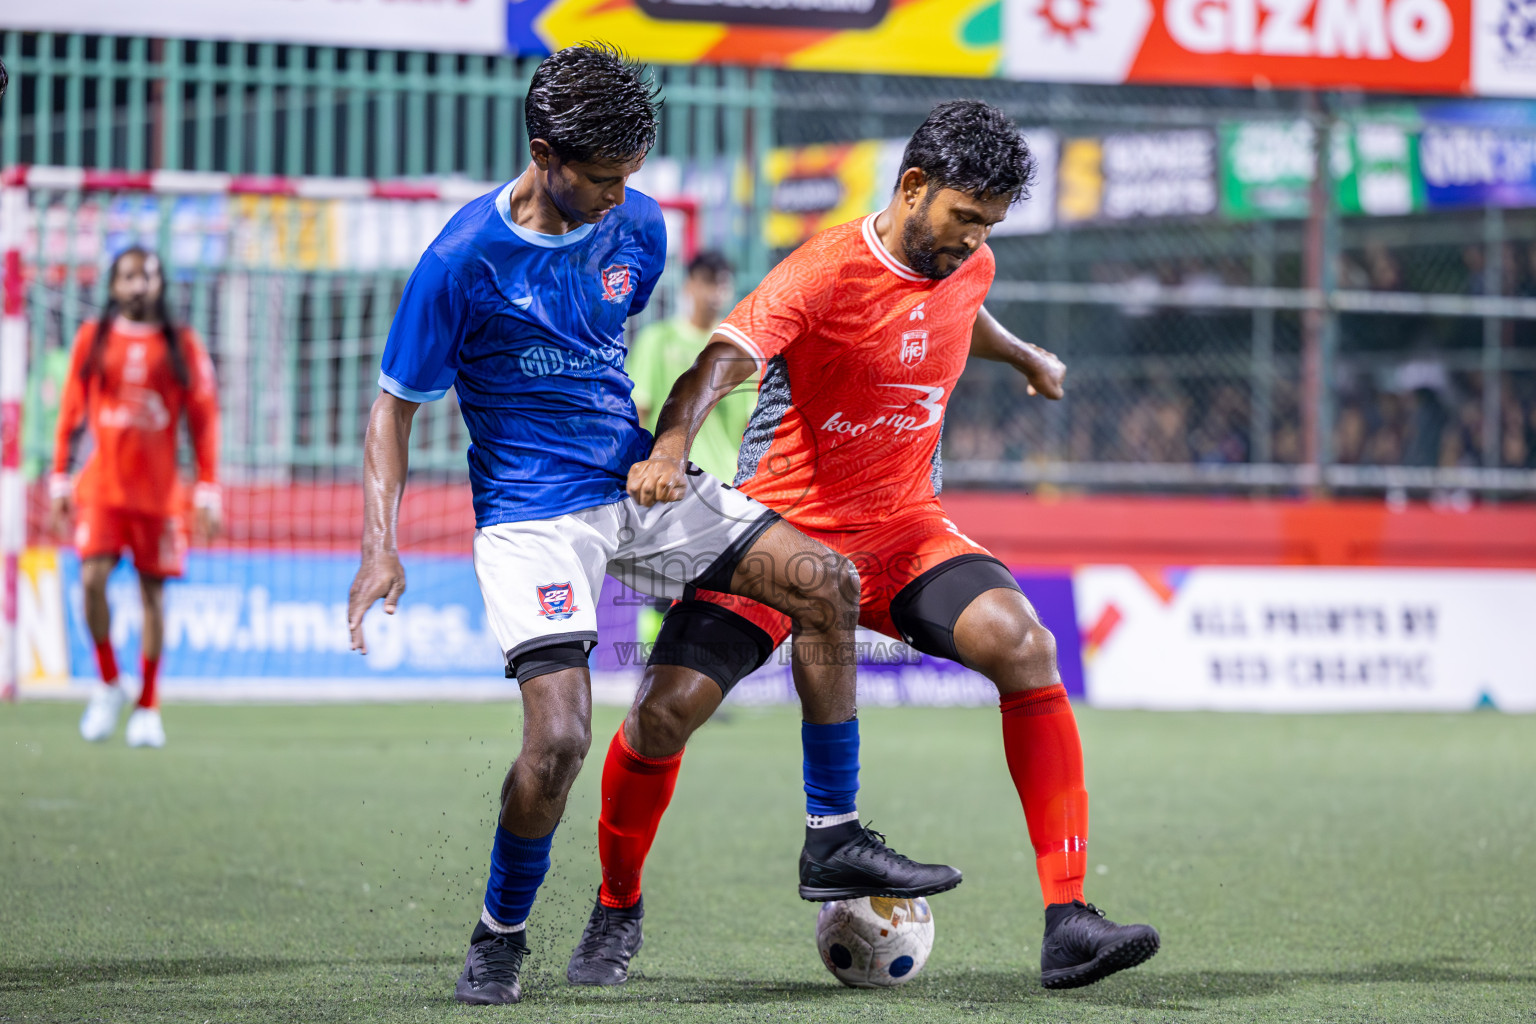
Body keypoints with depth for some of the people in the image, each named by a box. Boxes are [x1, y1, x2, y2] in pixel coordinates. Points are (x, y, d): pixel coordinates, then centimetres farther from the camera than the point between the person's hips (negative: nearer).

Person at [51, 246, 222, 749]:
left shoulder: (182, 345, 4)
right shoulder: (92, 339, 7)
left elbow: (203, 420, 5)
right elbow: (72, 413, 10)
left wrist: (208, 491, 0)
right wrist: (60, 478, 5)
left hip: (159, 491, 0)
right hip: (102, 485, 0)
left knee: (153, 594, 3)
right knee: (92, 578, -16)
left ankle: (147, 708, 14)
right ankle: (109, 684, 6)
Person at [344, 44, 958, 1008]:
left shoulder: (638, 225, 1)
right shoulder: (465, 258, -16)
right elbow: (396, 405, -8)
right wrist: (382, 548, -17)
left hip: (637, 487, 6)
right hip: (530, 513, -6)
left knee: (828, 583, -7)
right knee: (559, 736, -22)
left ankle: (835, 841, 3)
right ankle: (500, 937, 4)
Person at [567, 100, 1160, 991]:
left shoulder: (966, 268, 3)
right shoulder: (825, 273, -18)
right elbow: (725, 359, -33)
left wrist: (1027, 357, 49)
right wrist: (672, 445, -51)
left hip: (904, 531, 4)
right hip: (781, 525, -4)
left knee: (1024, 644, -23)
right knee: (667, 709, -16)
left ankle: (1068, 922, -24)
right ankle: (618, 911, 14)